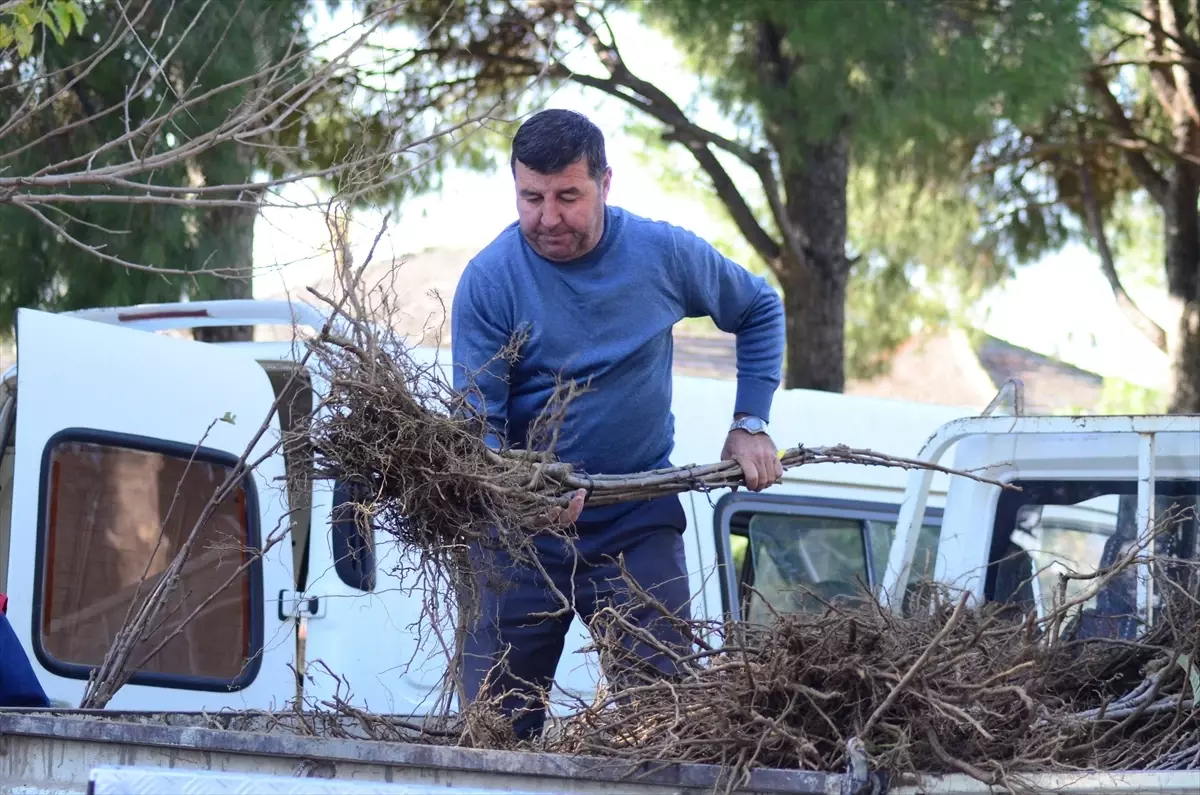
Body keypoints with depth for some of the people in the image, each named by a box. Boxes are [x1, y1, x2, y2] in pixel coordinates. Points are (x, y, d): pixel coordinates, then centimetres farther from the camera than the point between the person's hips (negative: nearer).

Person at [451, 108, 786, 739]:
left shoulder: (664, 254, -4)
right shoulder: (489, 279, -11)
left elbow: (760, 310, 14)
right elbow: (477, 423, -14)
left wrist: (750, 424, 5)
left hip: (640, 527, 1)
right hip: (520, 532, -1)